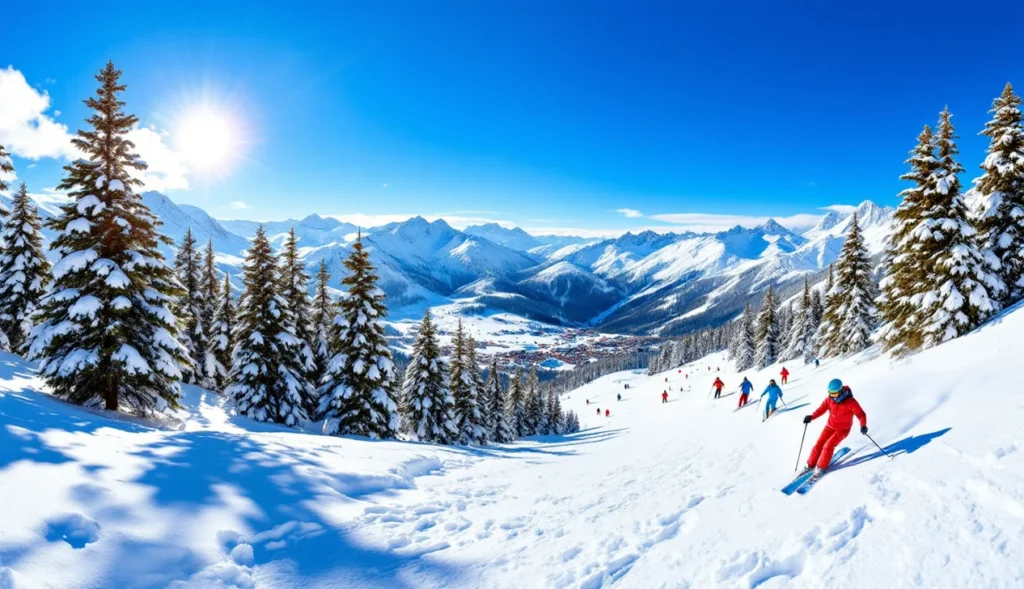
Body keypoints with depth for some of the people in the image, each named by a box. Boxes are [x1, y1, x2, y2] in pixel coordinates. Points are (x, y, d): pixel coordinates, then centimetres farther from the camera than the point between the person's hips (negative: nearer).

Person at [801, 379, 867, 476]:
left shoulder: (850, 402, -23)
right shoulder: (829, 399, -11)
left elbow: (861, 414, -20)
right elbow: (821, 409, -7)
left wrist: (863, 426, -37)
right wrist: (811, 417, -23)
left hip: (843, 429, -4)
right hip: (830, 426, 4)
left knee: (828, 445, -16)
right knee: (819, 444, -2)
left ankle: (821, 467, 2)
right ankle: (810, 465, 14)